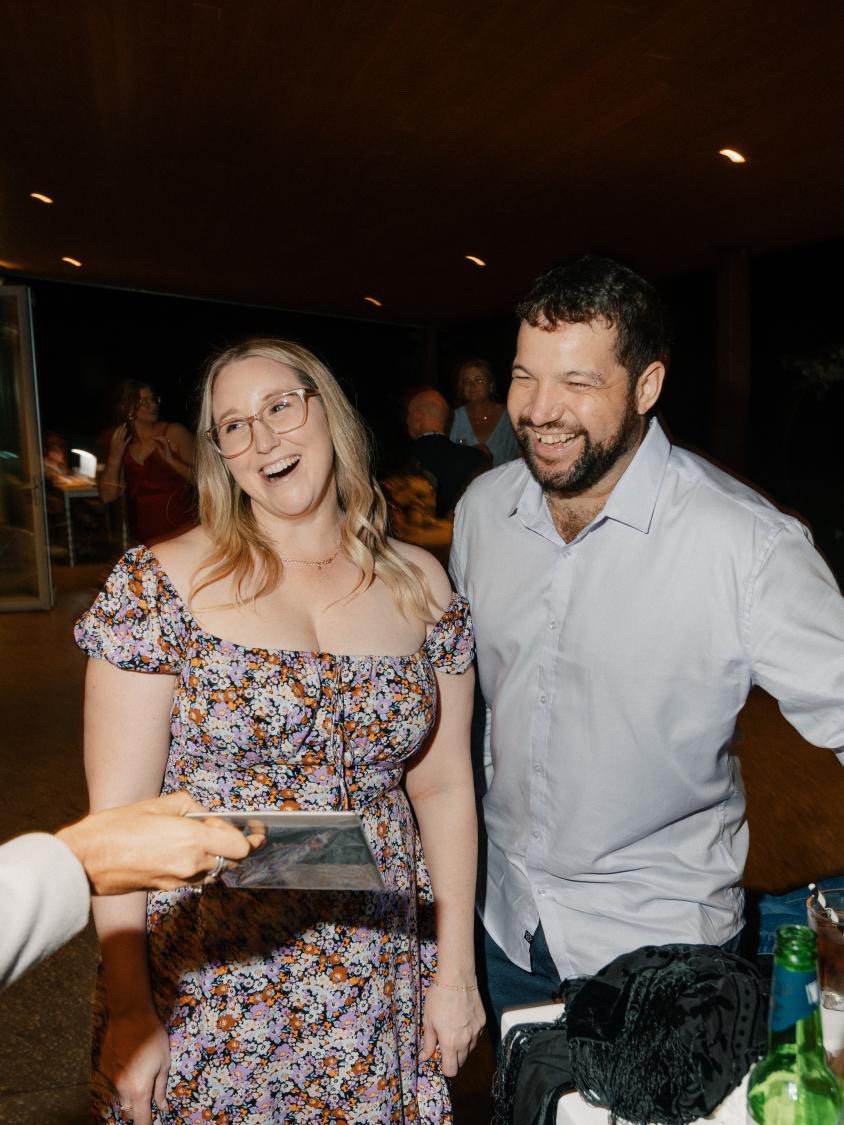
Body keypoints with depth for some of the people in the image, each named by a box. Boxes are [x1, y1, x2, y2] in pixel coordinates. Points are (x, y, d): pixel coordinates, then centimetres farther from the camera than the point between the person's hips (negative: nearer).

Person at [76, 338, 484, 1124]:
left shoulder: (420, 587, -2)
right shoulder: (161, 584, -11)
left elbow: (444, 788, 1)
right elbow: (119, 815, -10)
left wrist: (455, 970, 2)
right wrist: (128, 1009, -9)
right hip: (208, 991, -2)